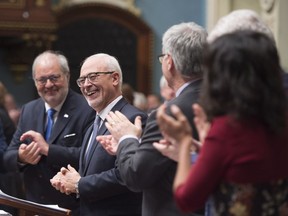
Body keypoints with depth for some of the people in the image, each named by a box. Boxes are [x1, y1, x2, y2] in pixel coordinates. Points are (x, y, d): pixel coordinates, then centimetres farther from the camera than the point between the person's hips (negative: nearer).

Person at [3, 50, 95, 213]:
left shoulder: (88, 110, -12)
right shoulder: (28, 111, 8)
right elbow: (8, 157, 8)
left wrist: (48, 149, -25)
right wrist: (21, 157, -14)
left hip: (73, 208, -5)